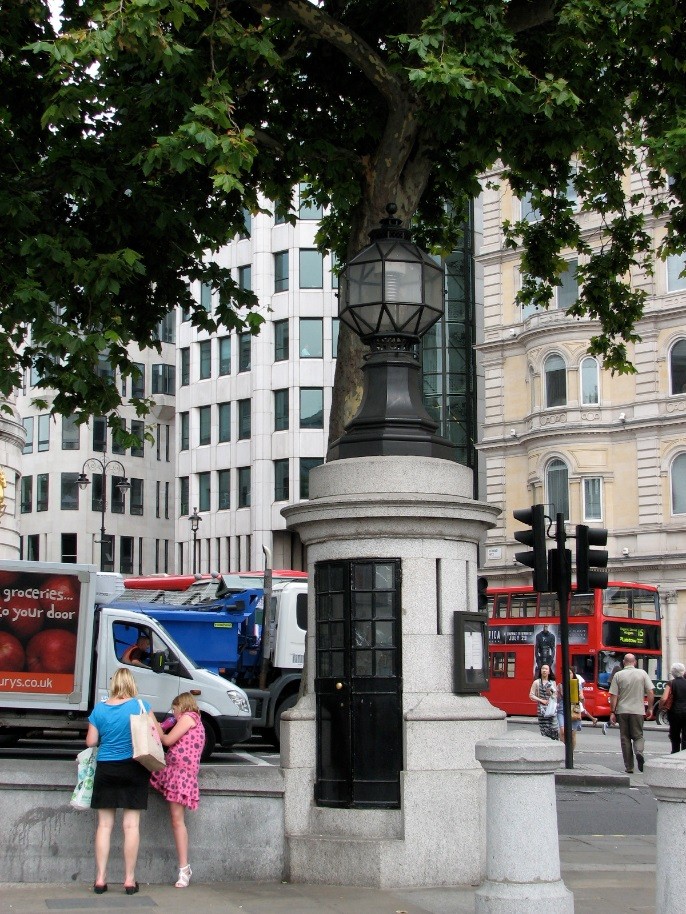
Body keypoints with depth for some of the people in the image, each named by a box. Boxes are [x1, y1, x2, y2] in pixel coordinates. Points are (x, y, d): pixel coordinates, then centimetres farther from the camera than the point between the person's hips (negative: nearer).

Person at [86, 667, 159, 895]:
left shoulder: (99, 709, 0)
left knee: (104, 825, 8)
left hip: (106, 769, 2)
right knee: (131, 825, 2)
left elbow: (90, 741, 3)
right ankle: (129, 880, 4)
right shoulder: (140, 705, -6)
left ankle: (100, 879, 7)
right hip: (134, 769, -2)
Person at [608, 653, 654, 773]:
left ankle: (629, 767, 7)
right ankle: (639, 751, -21)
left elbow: (613, 695, -3)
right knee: (638, 735, 10)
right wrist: (650, 708, 8)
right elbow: (651, 692, -2)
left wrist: (612, 712, 2)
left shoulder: (618, 675, 0)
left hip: (622, 711, 0)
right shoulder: (642, 673, 1)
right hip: (637, 710, 0)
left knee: (625, 738, 8)